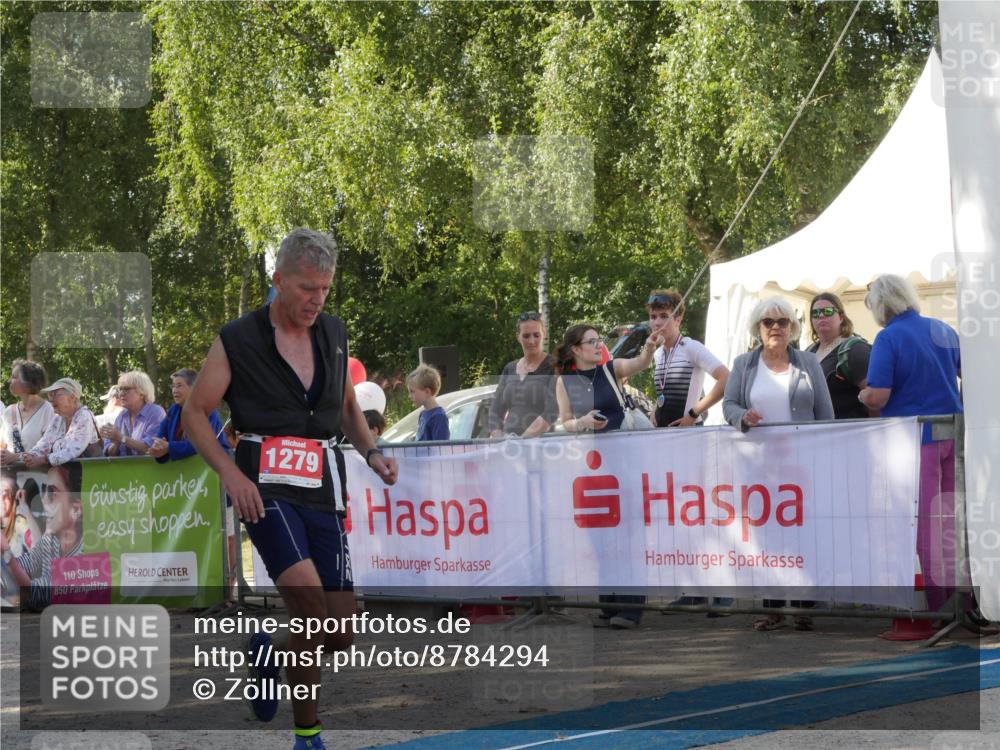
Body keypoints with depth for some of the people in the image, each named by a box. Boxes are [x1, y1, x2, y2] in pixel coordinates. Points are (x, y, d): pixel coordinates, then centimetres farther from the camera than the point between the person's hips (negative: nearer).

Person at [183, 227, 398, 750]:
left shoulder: (334, 334, 12)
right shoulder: (238, 340, -3)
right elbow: (194, 413, 1)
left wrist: (371, 453, 8)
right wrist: (230, 473, -13)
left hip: (324, 490, 5)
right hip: (266, 489, -5)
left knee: (339, 637, -1)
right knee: (309, 597, -27)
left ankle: (269, 653, 30)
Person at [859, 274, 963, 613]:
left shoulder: (888, 338, -13)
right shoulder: (943, 330, 6)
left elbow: (877, 397, -20)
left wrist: (862, 396, 1)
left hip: (915, 439, -5)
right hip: (953, 433, 5)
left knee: (926, 524, 1)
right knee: (951, 518, 14)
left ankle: (939, 604, 4)